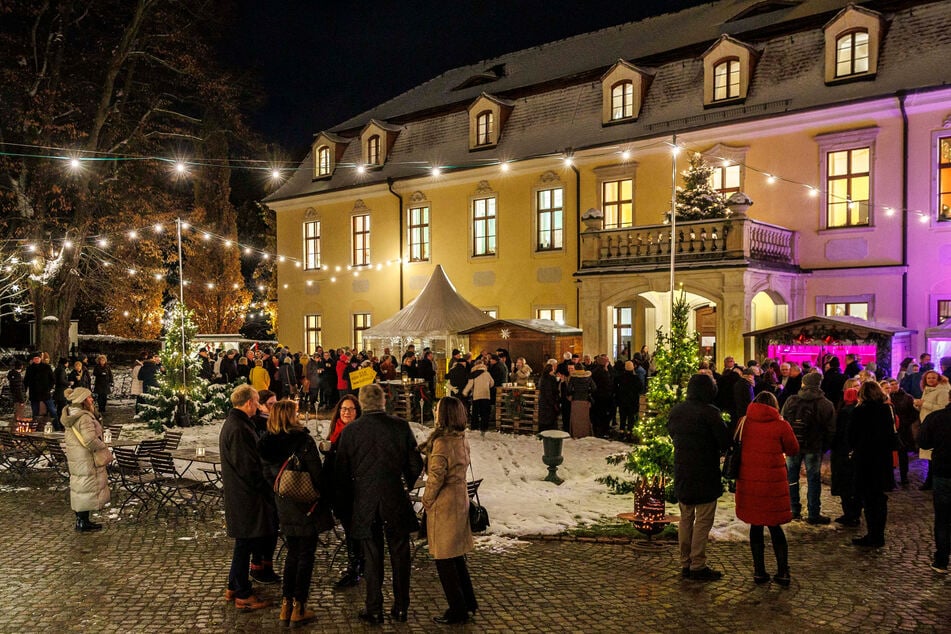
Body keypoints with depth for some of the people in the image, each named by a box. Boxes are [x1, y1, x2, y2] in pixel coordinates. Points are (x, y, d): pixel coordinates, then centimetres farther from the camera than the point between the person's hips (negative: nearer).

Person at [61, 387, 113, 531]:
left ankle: (80, 519, 27)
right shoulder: (84, 418, -23)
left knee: (78, 486, 17)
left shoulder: (71, 414, 7)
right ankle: (83, 522, 6)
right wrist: (104, 447, -13)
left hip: (74, 458, 10)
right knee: (87, 487, 0)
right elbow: (90, 440, -28)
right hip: (86, 460, -10)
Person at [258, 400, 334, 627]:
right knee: (306, 556, 5)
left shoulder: (266, 445, -1)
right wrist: (321, 499, 1)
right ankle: (299, 609, 8)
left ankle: (286, 606, 18)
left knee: (292, 554, 18)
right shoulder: (304, 440, -17)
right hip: (307, 508, -5)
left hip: (284, 508, 5)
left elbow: (268, 477, 7)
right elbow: (317, 474, -14)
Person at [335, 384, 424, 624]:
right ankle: (401, 608, 20)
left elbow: (341, 472, 0)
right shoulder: (400, 426, -7)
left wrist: (353, 495, 16)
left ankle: (374, 609, 17)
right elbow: (416, 464, -2)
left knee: (373, 557, 10)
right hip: (396, 501, 0)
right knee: (400, 555, 12)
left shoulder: (350, 431, -6)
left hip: (365, 503, 0)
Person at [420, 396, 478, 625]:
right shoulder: (462, 439, 6)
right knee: (456, 555, 20)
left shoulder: (442, 442, -21)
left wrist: (427, 500, -5)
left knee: (444, 559, 4)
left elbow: (436, 477, -19)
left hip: (443, 503, -9)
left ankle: (457, 610, 12)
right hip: (460, 499, 9)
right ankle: (468, 603, 29)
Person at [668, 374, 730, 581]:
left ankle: (685, 563, 21)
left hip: (682, 473, 7)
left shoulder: (675, 410, 5)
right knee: (703, 521, 2)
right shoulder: (710, 412, -17)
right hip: (704, 475, -6)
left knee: (686, 518, 16)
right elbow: (725, 440, -14)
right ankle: (698, 565, 5)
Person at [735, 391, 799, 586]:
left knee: (756, 525, 11)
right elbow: (793, 449, 4)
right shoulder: (780, 425, -7)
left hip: (748, 480, 2)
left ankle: (759, 571, 16)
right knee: (775, 526, 11)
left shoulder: (745, 422, 0)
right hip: (773, 482, -1)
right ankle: (783, 572, 13)